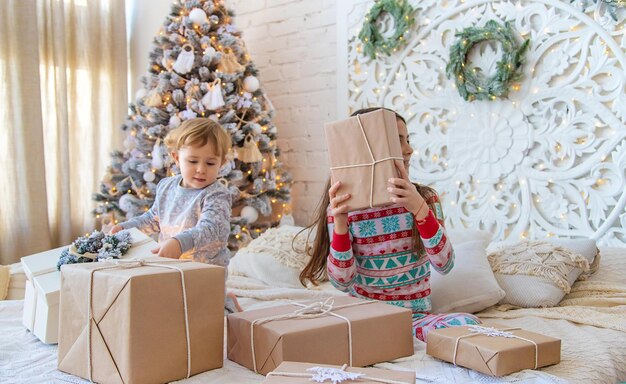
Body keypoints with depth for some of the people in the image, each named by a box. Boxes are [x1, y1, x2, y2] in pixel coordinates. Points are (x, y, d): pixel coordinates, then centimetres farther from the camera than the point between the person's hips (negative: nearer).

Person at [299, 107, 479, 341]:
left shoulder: (425, 198, 2)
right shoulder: (343, 207, -3)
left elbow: (444, 265, -13)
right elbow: (342, 283, -10)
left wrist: (419, 209, -27)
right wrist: (339, 222, -23)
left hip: (415, 316, 3)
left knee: (467, 323, -29)